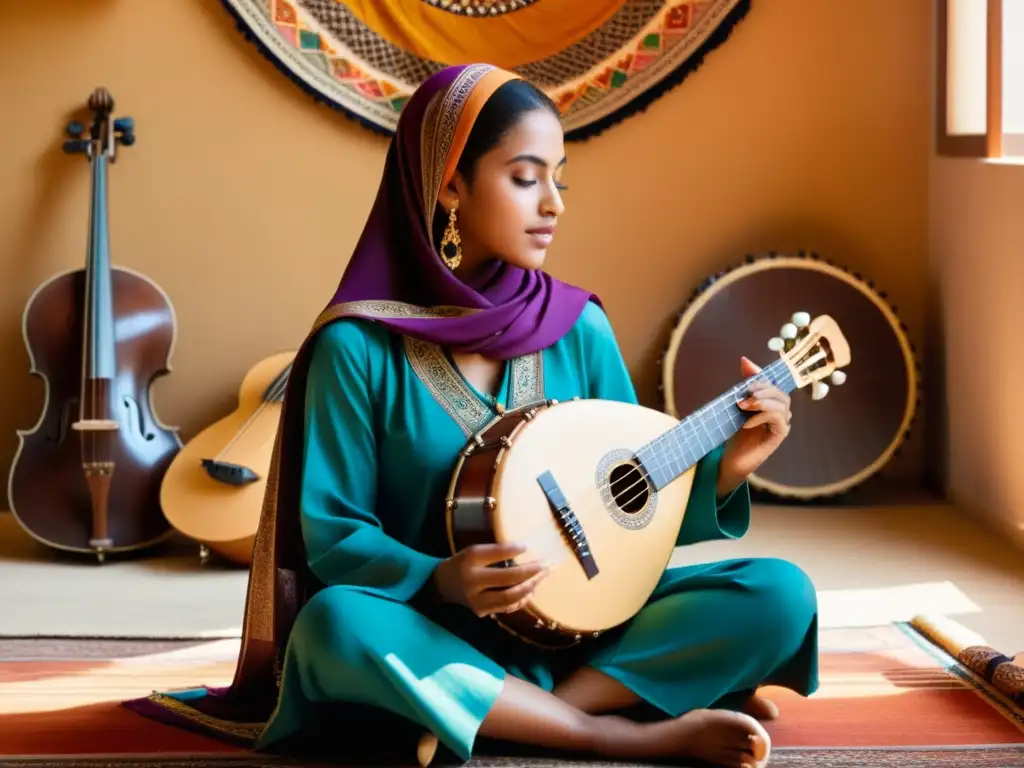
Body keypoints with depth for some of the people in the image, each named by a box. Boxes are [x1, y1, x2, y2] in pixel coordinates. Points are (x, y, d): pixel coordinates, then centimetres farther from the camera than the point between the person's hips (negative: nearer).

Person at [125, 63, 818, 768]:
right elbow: (332, 533, -8)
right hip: (433, 630, -3)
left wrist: (726, 467, -10)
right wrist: (438, 581, -26)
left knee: (780, 594, -18)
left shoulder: (579, 328, 2)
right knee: (335, 625, -37)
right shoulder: (359, 346, -8)